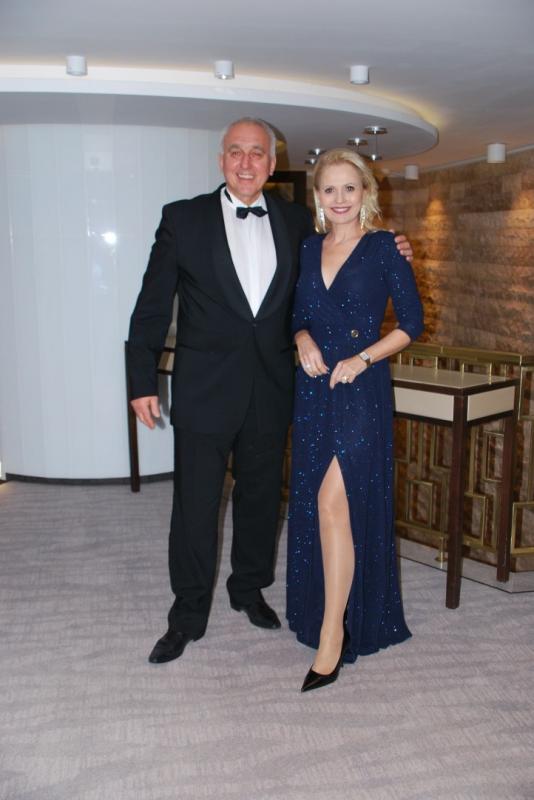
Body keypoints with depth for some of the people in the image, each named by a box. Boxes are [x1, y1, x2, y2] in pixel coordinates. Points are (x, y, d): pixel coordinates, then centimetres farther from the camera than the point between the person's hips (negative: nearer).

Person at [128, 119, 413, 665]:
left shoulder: (296, 221, 6)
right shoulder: (184, 218, -2)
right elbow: (153, 305, -2)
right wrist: (143, 381, -5)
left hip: (271, 389, 3)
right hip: (205, 388, -3)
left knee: (261, 496, 16)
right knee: (195, 503, 3)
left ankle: (249, 588, 38)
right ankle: (188, 614, 21)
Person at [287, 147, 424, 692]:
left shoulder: (383, 248, -3)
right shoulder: (309, 248, 11)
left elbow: (412, 321, -3)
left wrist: (362, 358, -14)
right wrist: (304, 341, -5)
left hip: (361, 389, -5)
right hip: (313, 387, 6)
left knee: (333, 501, -14)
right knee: (312, 504, 11)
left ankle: (333, 630, -4)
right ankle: (323, 604, 31)